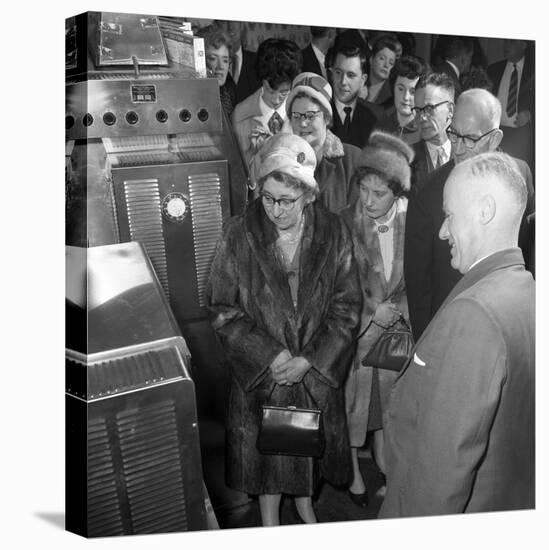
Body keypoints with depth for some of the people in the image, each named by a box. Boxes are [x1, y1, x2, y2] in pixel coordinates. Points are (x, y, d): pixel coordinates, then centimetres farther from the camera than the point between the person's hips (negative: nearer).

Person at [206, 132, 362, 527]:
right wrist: (269, 355, -18)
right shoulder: (240, 235, -14)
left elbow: (347, 305, -7)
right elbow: (223, 308, -10)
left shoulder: (334, 233, -10)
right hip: (260, 371, -1)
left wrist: (309, 359, -15)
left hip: (318, 371, 1)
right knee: (265, 445, 15)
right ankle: (270, 515, 42)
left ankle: (305, 501, 50)